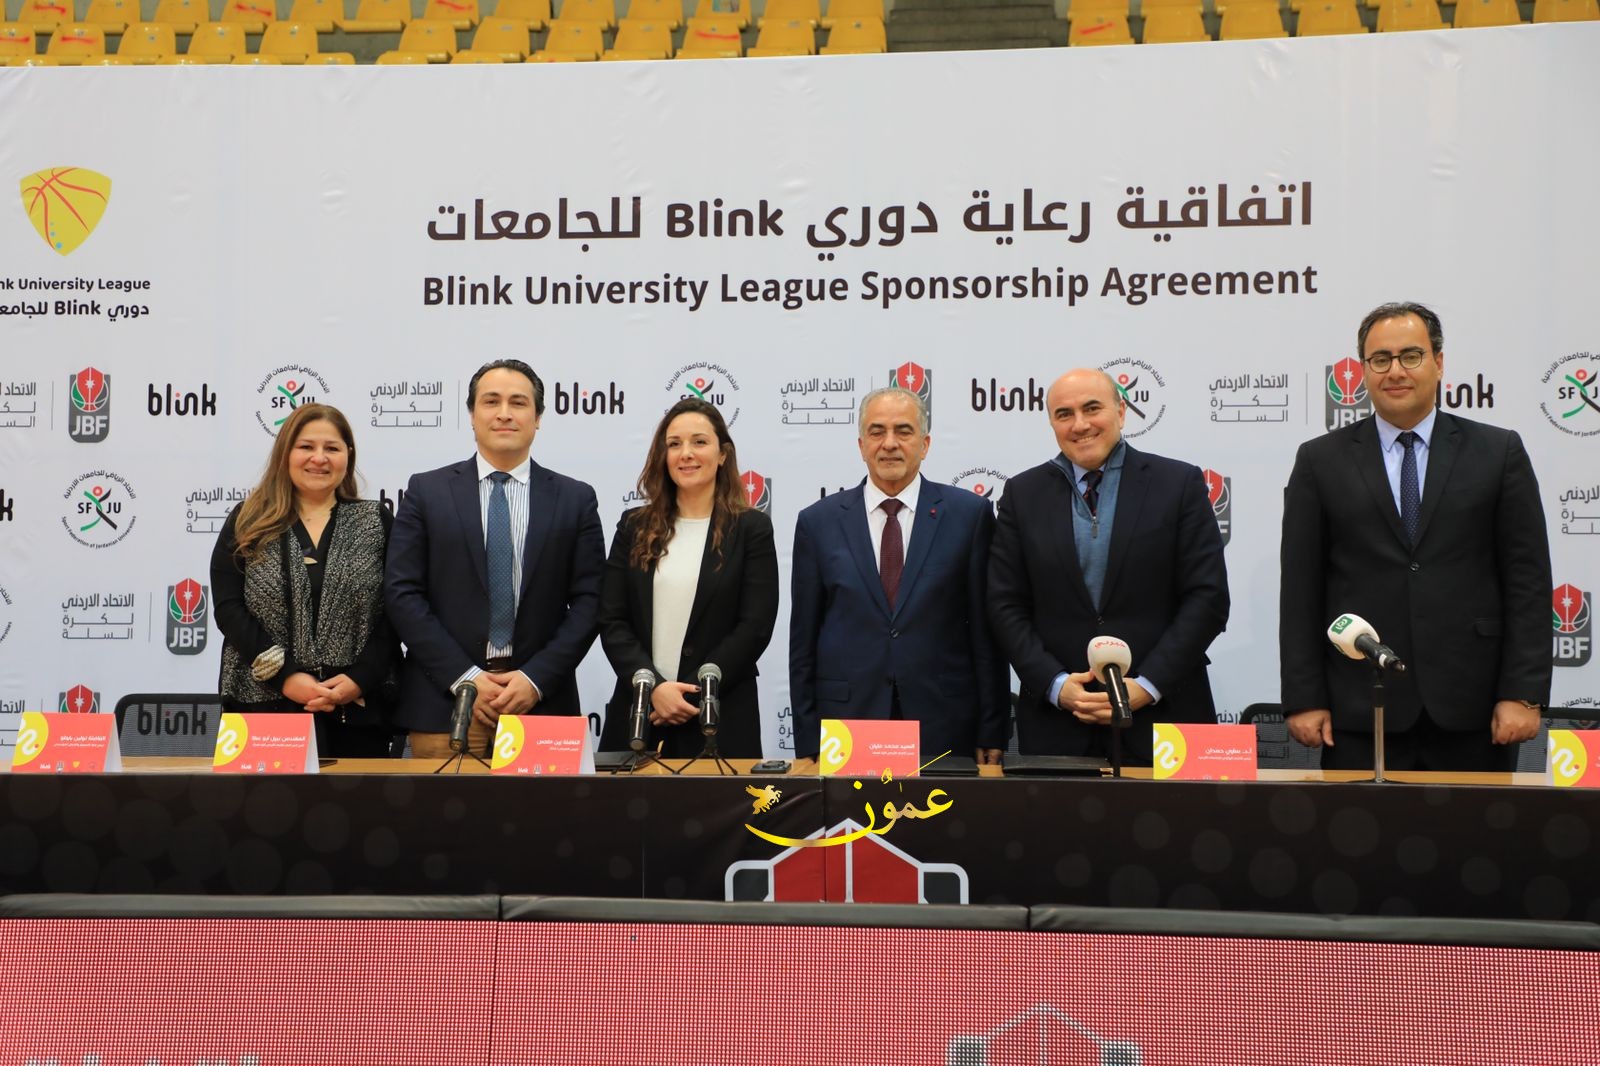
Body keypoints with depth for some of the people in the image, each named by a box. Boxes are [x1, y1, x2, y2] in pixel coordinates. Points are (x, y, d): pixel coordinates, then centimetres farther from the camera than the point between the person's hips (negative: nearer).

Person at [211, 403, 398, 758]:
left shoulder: (375, 522, 8)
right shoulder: (247, 524, 7)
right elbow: (228, 609, -1)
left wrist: (361, 679, -12)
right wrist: (284, 677, -13)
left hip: (357, 711, 1)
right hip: (264, 705, 0)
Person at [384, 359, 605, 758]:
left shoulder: (576, 499, 7)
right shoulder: (426, 491, 5)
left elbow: (589, 601, 2)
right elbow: (403, 593, -1)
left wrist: (536, 679, -9)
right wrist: (463, 678, -9)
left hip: (541, 701, 1)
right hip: (444, 701, 0)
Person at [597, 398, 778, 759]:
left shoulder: (752, 529, 1)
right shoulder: (634, 527, 9)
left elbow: (755, 627, -6)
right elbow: (611, 621, 2)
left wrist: (692, 695, -12)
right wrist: (654, 687, -12)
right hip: (636, 715, 2)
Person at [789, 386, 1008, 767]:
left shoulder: (969, 514, 2)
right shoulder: (818, 522, 5)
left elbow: (987, 631, 2)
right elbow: (802, 640, 6)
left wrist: (991, 735, -1)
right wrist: (807, 743, 2)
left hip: (944, 727, 0)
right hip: (844, 727, 1)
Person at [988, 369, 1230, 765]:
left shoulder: (1180, 483, 1)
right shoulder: (1023, 493, 7)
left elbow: (1207, 598, -3)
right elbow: (1006, 605, 4)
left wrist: (1146, 687, -11)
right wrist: (1056, 685, -8)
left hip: (1162, 716, -1)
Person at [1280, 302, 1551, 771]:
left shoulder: (1499, 452, 7)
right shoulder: (1320, 460, 7)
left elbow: (1528, 580, 4)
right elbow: (1300, 591, 4)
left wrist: (1523, 693, -4)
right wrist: (1304, 699, -2)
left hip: (1471, 712, 0)